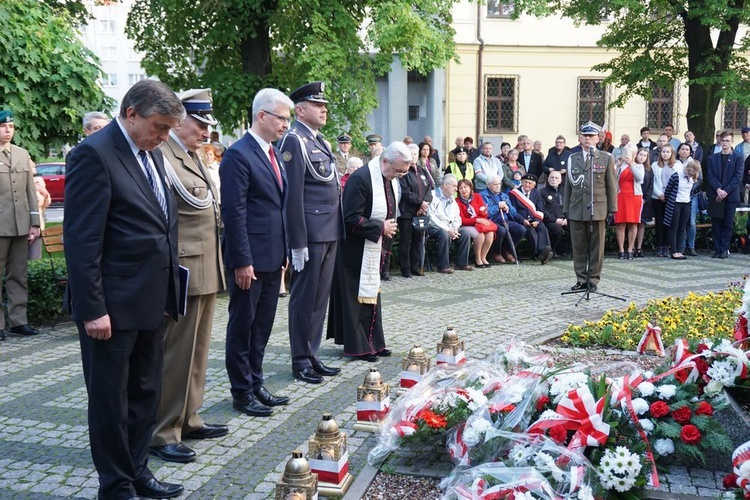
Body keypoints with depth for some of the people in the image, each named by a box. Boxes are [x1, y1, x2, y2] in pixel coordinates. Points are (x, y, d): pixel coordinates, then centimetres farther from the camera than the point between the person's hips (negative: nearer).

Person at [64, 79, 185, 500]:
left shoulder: (153, 153, 11)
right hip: (114, 306, -8)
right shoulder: (94, 154, -14)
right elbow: (82, 240, -18)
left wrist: (167, 293, 13)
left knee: (146, 395, 18)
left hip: (153, 303, 8)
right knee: (111, 401, 8)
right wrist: (92, 308, -19)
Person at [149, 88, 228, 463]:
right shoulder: (162, 156, -15)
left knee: (196, 351, 17)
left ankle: (187, 419, 31)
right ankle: (162, 434, 12)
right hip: (183, 271, -10)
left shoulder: (194, 157, 16)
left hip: (205, 270, 10)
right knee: (176, 354, -1)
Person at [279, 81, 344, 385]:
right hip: (311, 233, -9)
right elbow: (293, 195, -16)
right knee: (304, 299, 1)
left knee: (320, 297, 14)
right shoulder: (294, 140, -10)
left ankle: (313, 355, 24)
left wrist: (336, 229, 16)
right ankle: (301, 361, 12)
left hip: (330, 232, 9)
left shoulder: (318, 141, 17)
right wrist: (298, 243, -19)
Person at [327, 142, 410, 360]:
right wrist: (380, 227, -19)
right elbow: (351, 218, -25)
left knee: (371, 293, 14)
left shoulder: (392, 179, 4)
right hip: (355, 249, -9)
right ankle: (356, 346, 10)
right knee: (356, 296, 0)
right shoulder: (361, 179, -23)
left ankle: (373, 342, 24)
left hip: (375, 247, 9)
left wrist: (389, 226, 2)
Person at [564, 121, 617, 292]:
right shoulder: (572, 158, 11)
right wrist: (566, 210, 8)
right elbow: (568, 185, 13)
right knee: (578, 246, 4)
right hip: (576, 210, 2)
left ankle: (593, 279, 11)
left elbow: (611, 186, 4)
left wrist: (612, 210, 0)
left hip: (597, 209, -2)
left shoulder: (606, 158, 6)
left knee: (597, 246, 2)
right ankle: (581, 279, 13)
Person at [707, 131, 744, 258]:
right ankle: (717, 249, 7)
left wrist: (725, 191, -14)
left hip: (731, 196, -1)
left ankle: (724, 249, 7)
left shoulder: (738, 158, 5)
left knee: (728, 224, 1)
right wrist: (718, 189, -14)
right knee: (716, 224, 2)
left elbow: (738, 177, -4)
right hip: (715, 196, 2)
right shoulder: (712, 158, 11)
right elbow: (710, 176, 2)